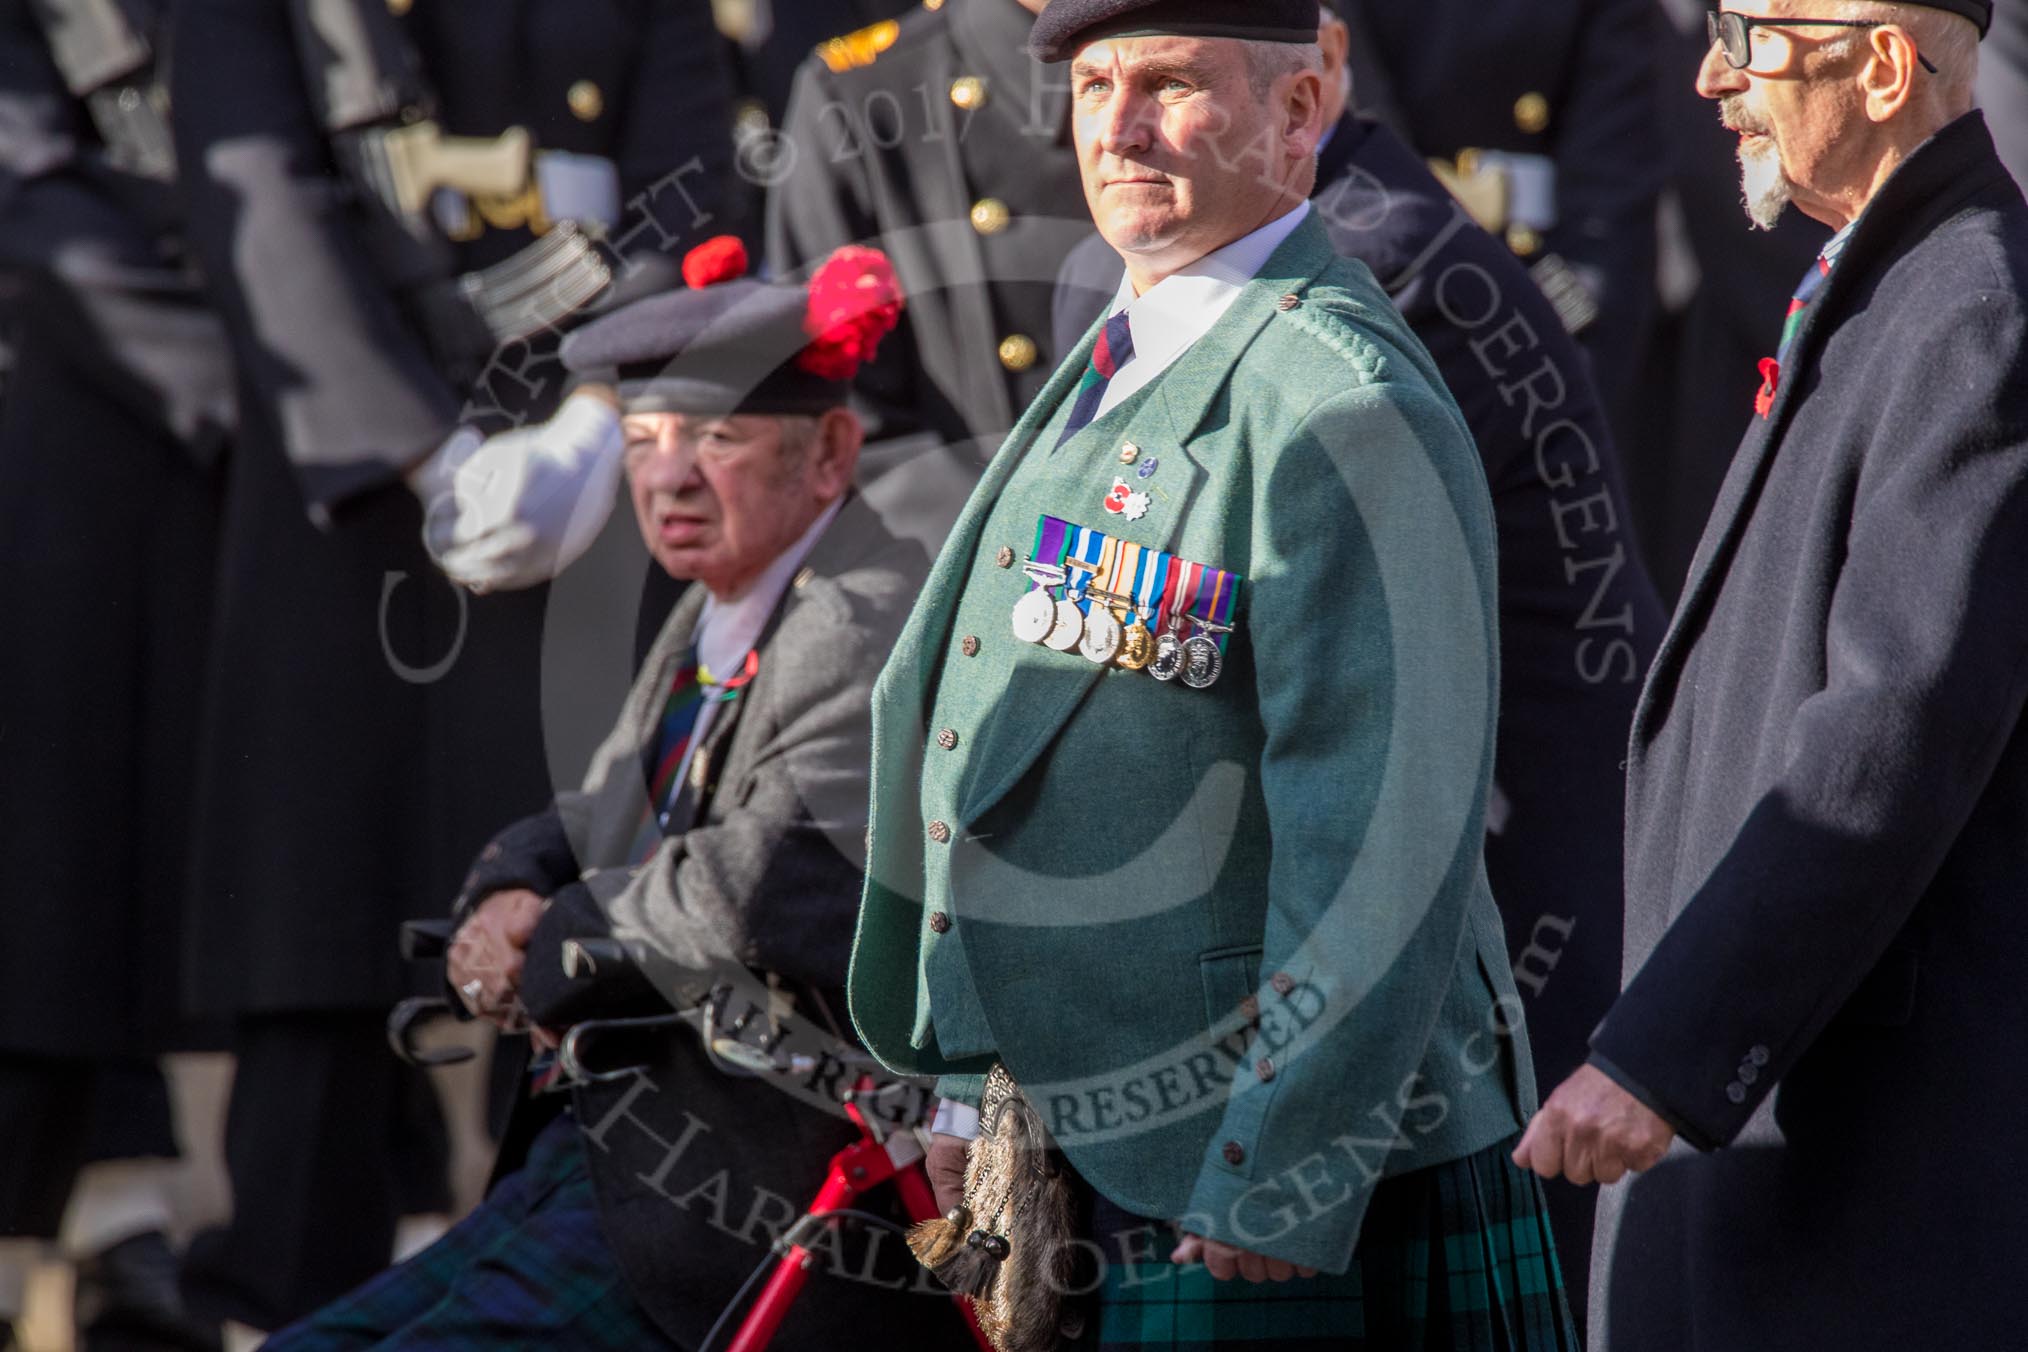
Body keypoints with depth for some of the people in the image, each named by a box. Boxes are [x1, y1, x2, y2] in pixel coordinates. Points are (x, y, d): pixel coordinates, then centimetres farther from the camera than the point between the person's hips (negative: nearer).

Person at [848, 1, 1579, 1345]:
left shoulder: (1344, 407, -15)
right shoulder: (1116, 373, 16)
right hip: (1085, 1169, 9)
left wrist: (1280, 1195, -22)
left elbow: (1384, 835, -21)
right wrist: (980, 1088, 19)